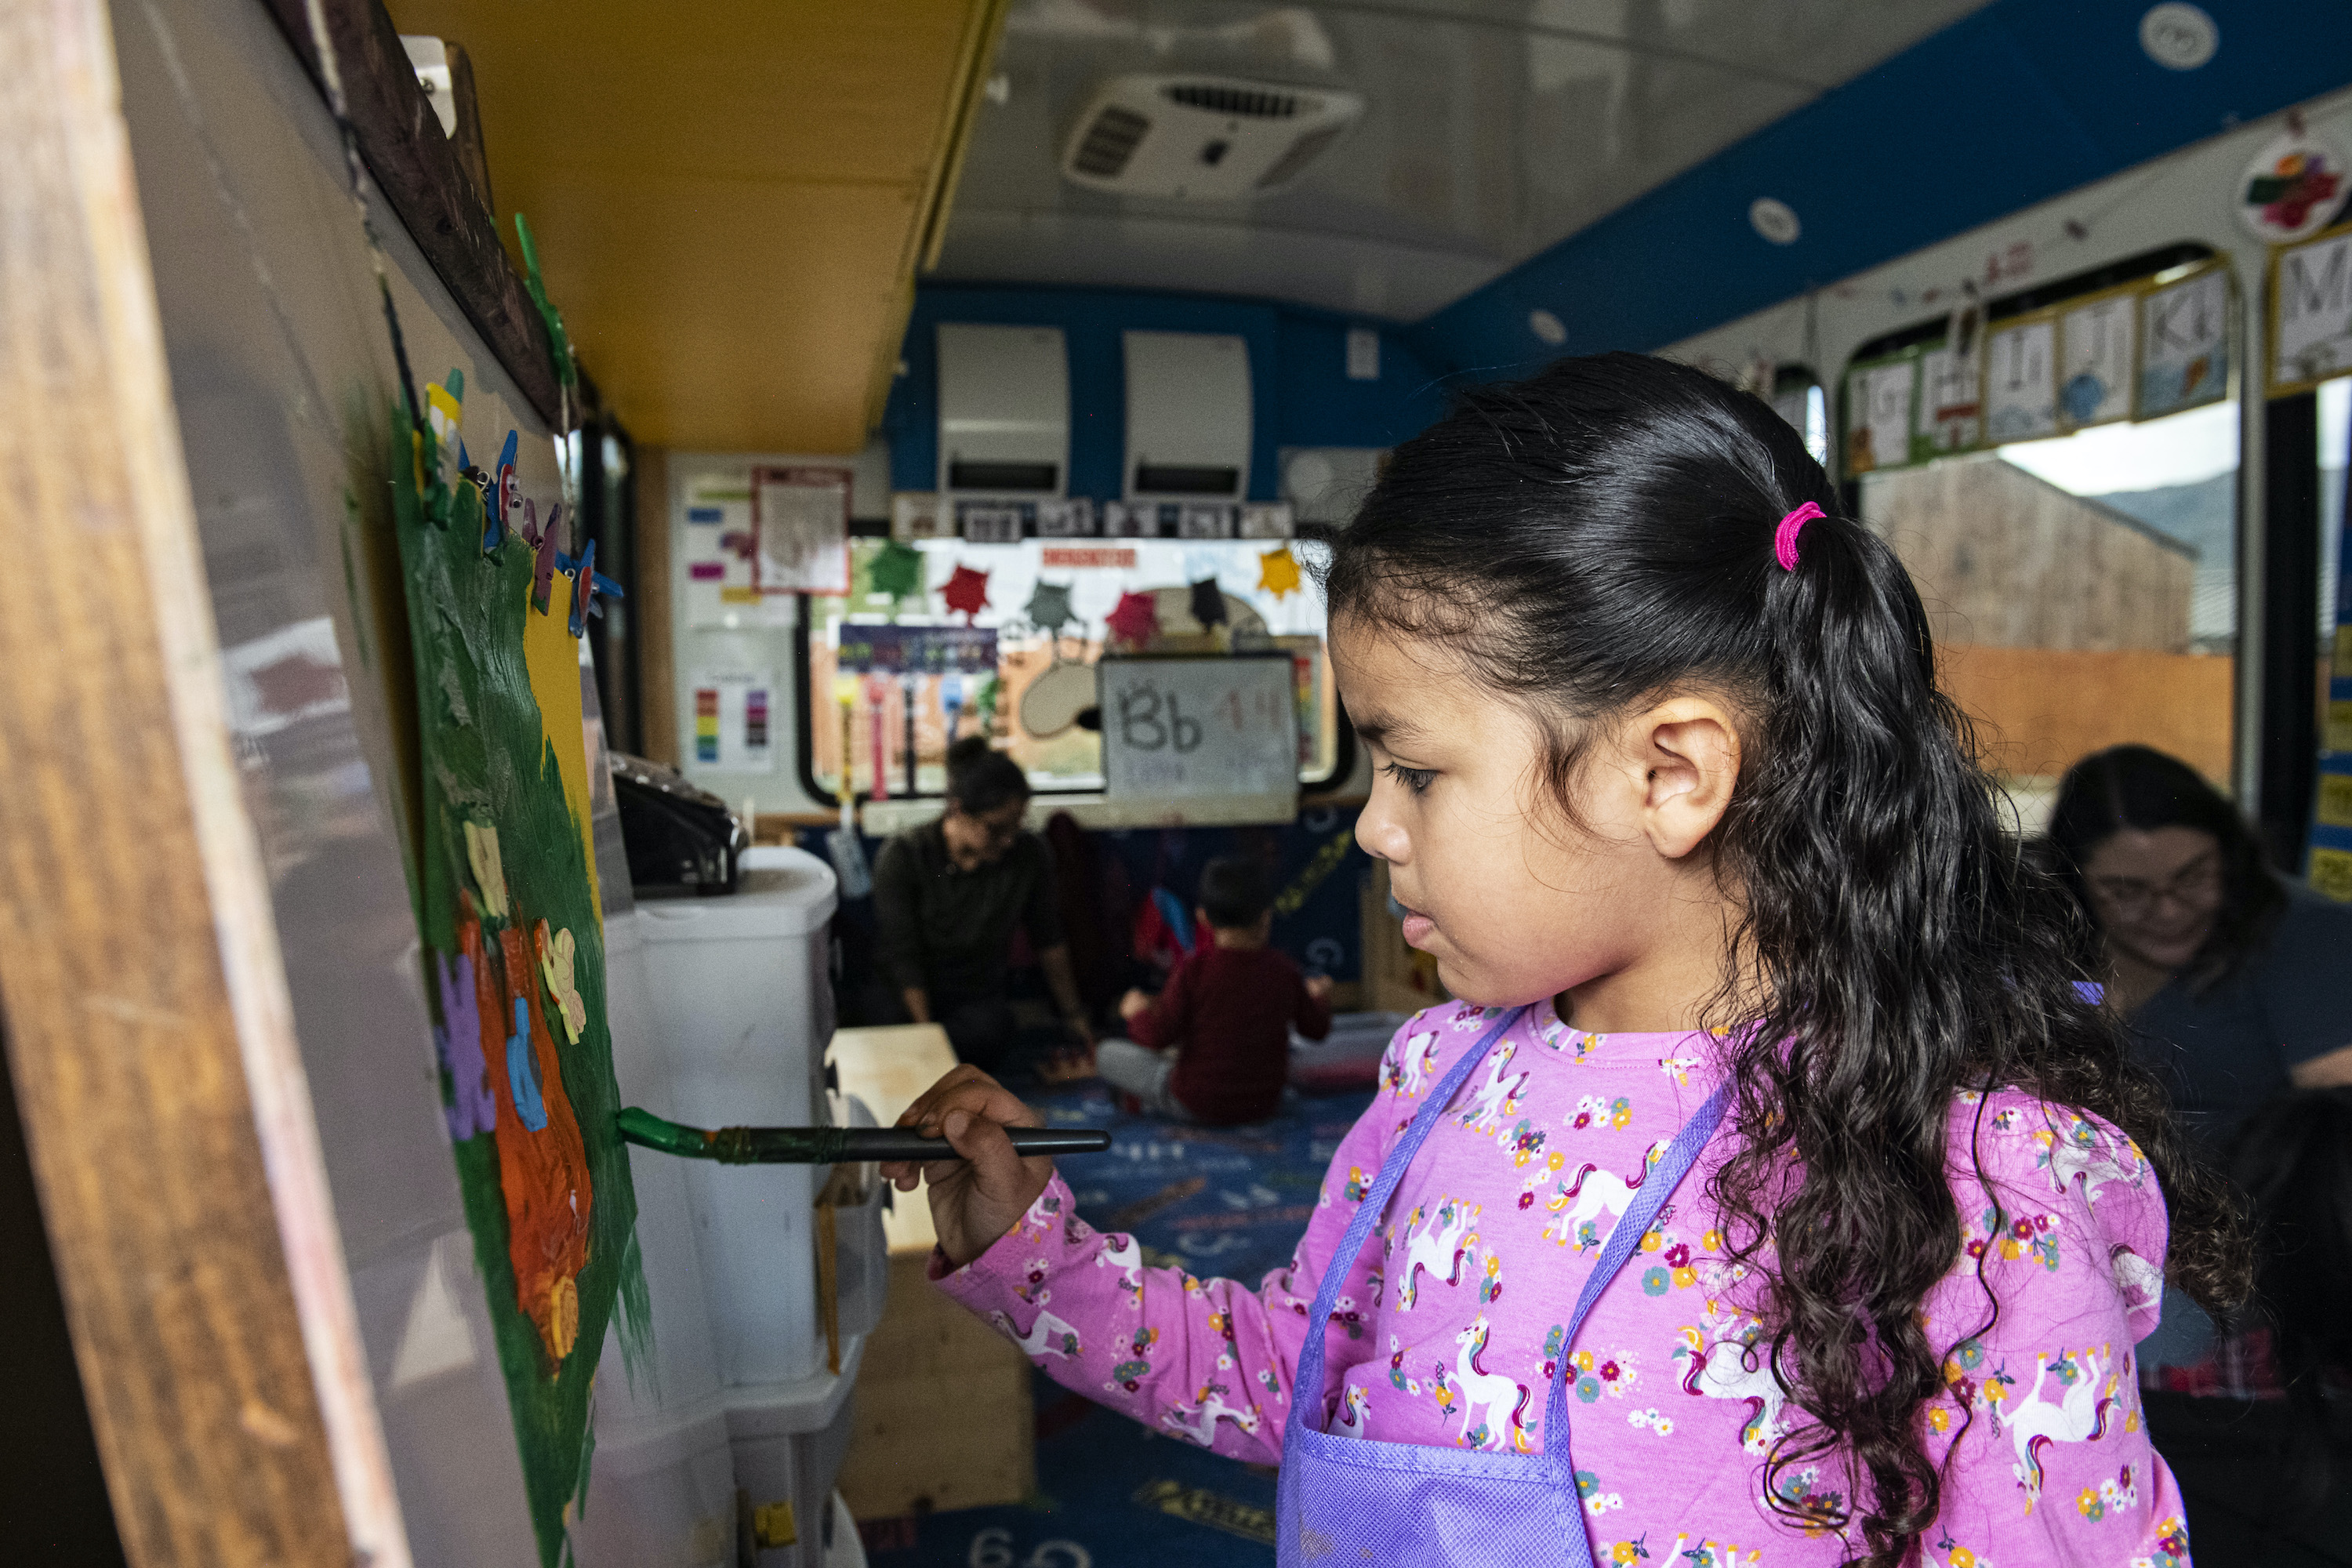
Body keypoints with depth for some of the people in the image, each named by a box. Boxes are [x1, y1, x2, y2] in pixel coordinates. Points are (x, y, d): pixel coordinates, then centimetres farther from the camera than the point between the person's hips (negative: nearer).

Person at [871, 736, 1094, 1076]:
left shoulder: (1031, 856, -6)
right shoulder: (901, 857, -14)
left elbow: (1049, 940, 10)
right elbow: (902, 959, -13)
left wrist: (1073, 1013, 19)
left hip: (983, 1002, 2)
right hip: (912, 1007, -2)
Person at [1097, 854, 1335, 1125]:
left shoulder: (1194, 970, -22)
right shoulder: (1285, 973, -10)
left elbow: (1159, 1036, -20)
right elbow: (1317, 1029, 4)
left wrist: (1138, 1013, 2)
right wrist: (1320, 998, 26)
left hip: (1195, 1104, -5)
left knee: (1108, 1052, 11)